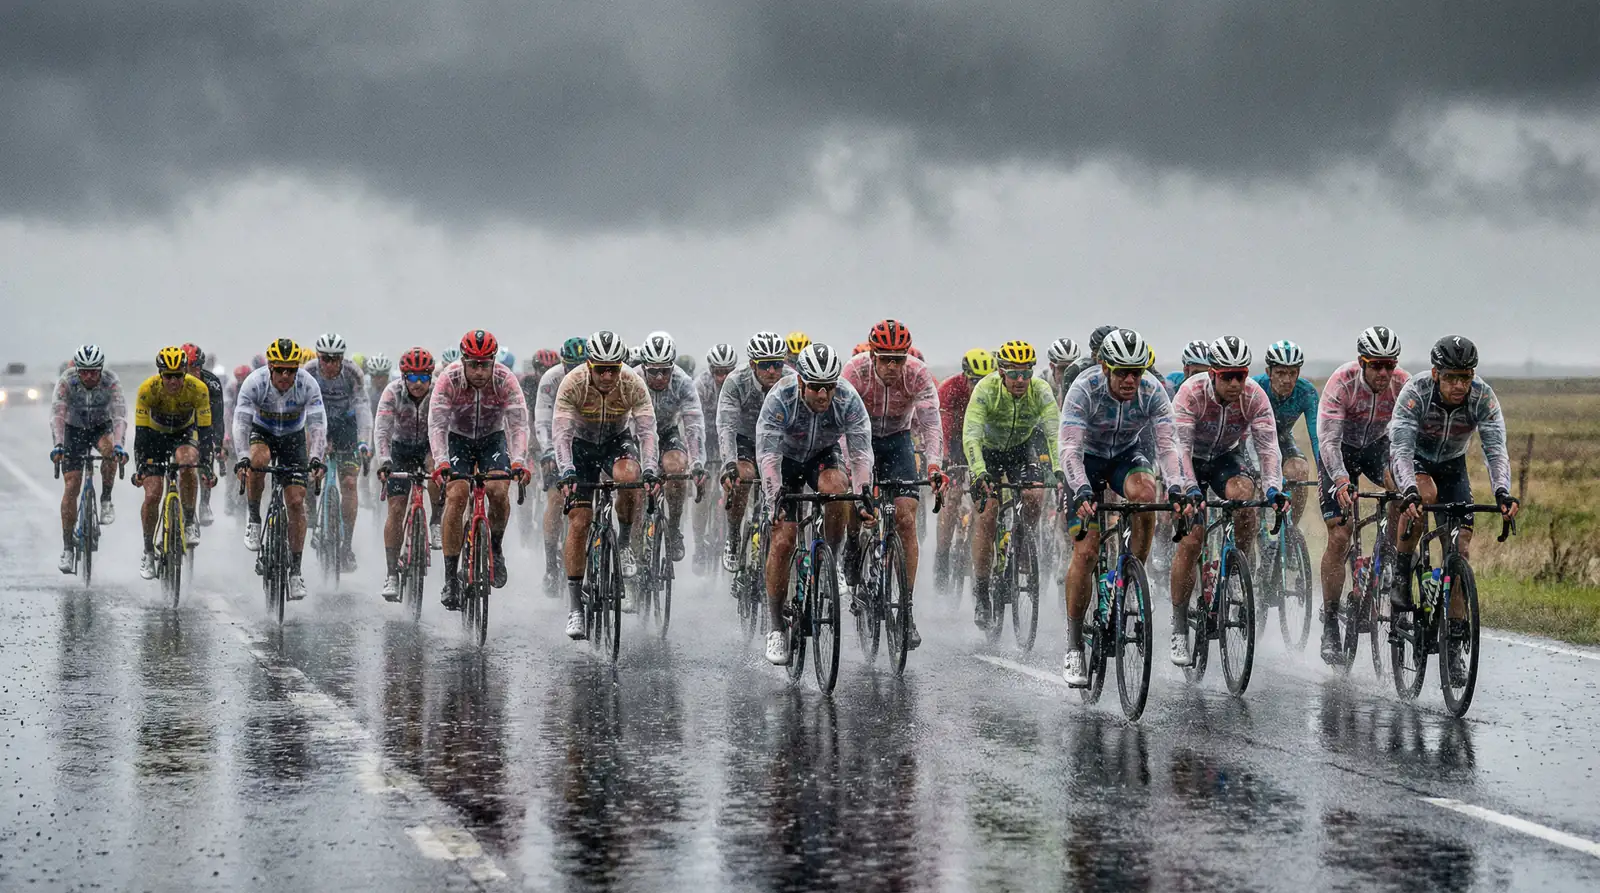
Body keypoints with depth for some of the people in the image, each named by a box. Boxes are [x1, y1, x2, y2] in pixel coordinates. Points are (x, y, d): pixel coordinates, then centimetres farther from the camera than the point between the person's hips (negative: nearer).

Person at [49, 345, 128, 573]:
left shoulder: (111, 382, -26)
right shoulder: (66, 381, -25)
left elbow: (119, 416, -35)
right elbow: (57, 414, -34)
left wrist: (118, 445, -51)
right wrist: (57, 445, -49)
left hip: (101, 427, 0)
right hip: (74, 429, 0)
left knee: (109, 449, -36)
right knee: (71, 485, -9)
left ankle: (106, 501, -13)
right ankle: (67, 547, -4)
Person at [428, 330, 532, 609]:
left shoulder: (505, 380, -25)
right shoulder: (448, 379, -26)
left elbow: (518, 425, -29)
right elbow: (437, 425, -30)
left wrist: (519, 462, -44)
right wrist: (440, 463, -45)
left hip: (493, 439, 1)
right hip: (458, 439, 0)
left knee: (498, 491, -24)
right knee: (456, 495, -20)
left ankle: (496, 546, 6)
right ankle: (450, 578, -15)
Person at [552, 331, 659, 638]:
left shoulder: (633, 385, -24)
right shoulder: (572, 384, -27)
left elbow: (647, 431, -28)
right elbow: (561, 433, -32)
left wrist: (650, 470, -44)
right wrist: (567, 472, -47)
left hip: (618, 441, 0)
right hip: (582, 445, 0)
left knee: (629, 477, -35)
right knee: (579, 521, -10)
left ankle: (625, 544, -10)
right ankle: (575, 605, -4)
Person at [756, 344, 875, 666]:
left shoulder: (848, 400, -26)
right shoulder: (780, 399, -31)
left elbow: (862, 451, -28)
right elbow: (767, 454, -36)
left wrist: (866, 494, -42)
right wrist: (776, 499, -48)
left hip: (824, 455, 1)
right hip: (786, 460, -1)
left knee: (836, 490, -34)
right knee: (783, 539, -13)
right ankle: (777, 628, -3)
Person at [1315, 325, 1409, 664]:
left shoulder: (1402, 384, -22)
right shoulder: (1341, 383, -29)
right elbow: (1328, 440, -34)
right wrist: (1342, 482, -49)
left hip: (1378, 445, 2)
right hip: (1341, 450, -2)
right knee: (1339, 538, -11)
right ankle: (1330, 625, -2)